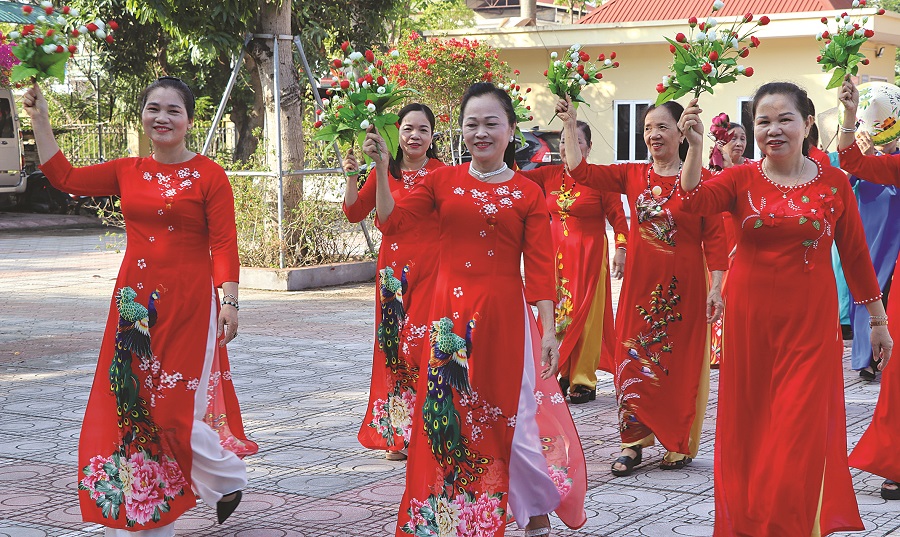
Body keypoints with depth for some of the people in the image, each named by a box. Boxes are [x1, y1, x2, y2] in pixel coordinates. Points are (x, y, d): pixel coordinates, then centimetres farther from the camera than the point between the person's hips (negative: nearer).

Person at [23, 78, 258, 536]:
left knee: (178, 403, -5)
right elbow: (65, 176, 11)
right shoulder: (128, 172, 9)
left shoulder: (208, 175, -5)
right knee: (134, 401, 6)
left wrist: (229, 301, -16)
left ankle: (227, 479, 23)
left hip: (187, 302, -5)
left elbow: (224, 244, -8)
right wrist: (39, 118, 10)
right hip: (135, 302, 5)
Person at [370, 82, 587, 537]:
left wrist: (549, 331, -9)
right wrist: (381, 167, -12)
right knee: (450, 418, 5)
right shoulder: (442, 181, 7)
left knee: (512, 418, 0)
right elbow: (392, 221, -3)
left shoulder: (528, 194, 2)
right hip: (452, 319, 2)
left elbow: (539, 270, -2)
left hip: (505, 319, -2)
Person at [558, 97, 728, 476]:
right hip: (641, 283, 4)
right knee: (634, 361, 4)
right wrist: (570, 125, -5)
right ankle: (634, 441, 14)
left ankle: (680, 445, 18)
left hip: (683, 286, -3)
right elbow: (581, 172, 0)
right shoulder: (633, 175, 6)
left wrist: (716, 288, -11)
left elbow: (714, 238, -6)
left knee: (681, 364, 4)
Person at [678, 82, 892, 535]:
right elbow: (694, 200, -19)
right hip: (749, 320, 1)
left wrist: (878, 320, 10)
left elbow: (855, 255, 6)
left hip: (811, 321, -1)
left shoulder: (833, 183, 0)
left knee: (798, 432, -2)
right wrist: (695, 145, -33)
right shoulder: (742, 180, 0)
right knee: (749, 425, 9)